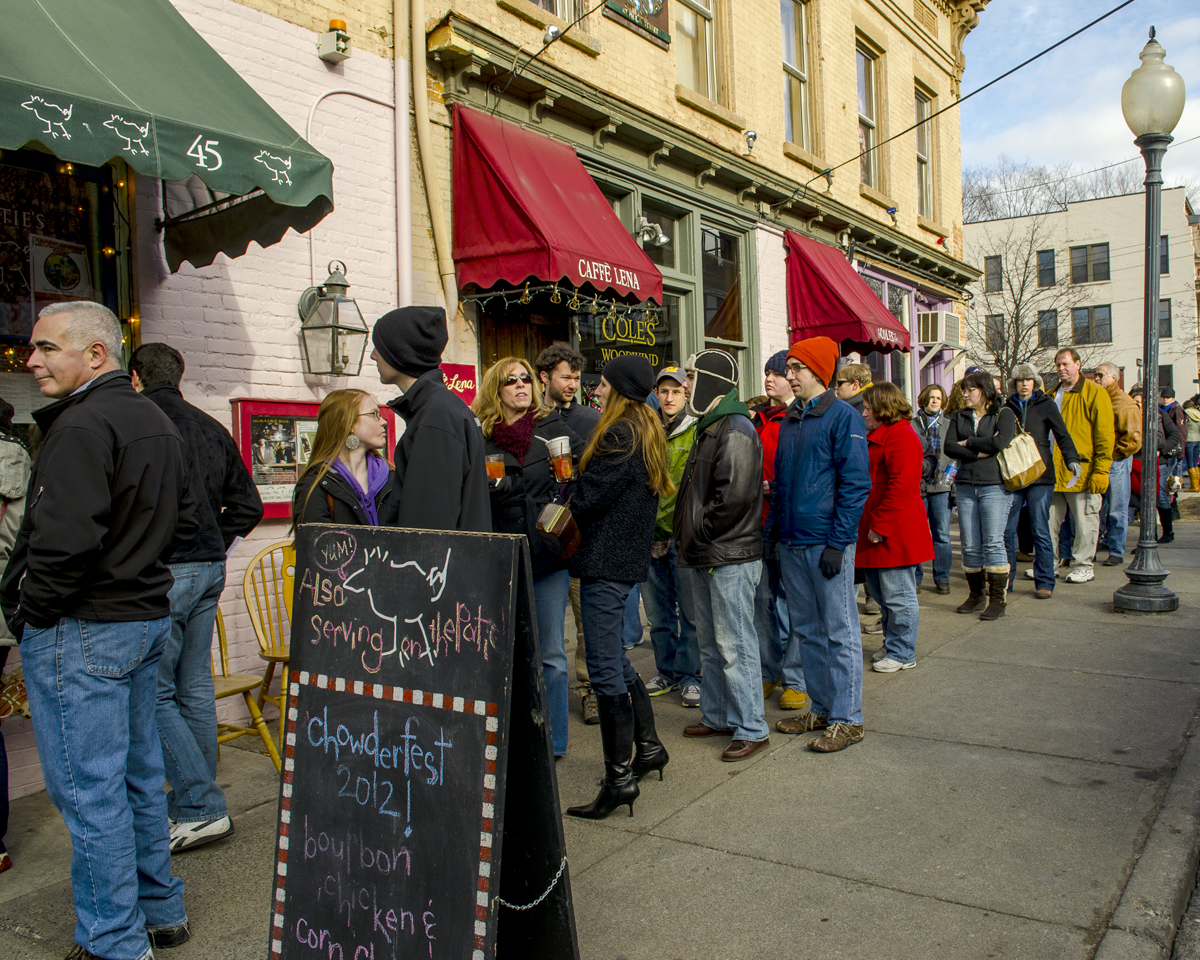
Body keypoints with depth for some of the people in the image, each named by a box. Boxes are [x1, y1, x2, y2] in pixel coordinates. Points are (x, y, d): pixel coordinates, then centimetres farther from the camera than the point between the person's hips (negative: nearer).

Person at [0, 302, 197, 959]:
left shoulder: (82, 425, -18)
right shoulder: (157, 422, 12)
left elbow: (66, 539, -26)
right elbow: (183, 520, 18)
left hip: (79, 632, -9)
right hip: (147, 615, 9)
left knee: (88, 788, 1)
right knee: (138, 773, 18)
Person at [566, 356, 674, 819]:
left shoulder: (621, 434, -14)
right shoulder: (645, 431, 16)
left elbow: (588, 496, -17)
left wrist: (566, 500, 4)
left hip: (606, 561, -10)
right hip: (625, 558, 10)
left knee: (605, 669, -5)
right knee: (615, 660, 20)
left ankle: (620, 778, 1)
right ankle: (648, 747, 31)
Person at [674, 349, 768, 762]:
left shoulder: (735, 431, -15)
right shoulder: (709, 428, 16)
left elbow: (733, 499, -24)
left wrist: (695, 540, -14)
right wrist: (688, 543, 9)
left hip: (730, 558, -10)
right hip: (706, 557, 10)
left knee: (735, 646, -3)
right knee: (711, 644, 18)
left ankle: (751, 729, 7)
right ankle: (716, 716, 30)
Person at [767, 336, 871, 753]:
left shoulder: (843, 417, -8)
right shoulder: (788, 421, 14)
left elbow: (856, 483, -12)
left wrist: (837, 542, -17)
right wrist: (771, 530, 13)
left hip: (827, 543, -7)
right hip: (791, 544, 8)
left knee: (839, 631, 1)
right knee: (806, 630, 14)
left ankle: (847, 719, 10)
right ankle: (821, 708, 26)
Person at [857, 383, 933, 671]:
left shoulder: (901, 436, -14)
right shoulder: (879, 436, 19)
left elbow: (900, 486, -22)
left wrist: (880, 526, -21)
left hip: (894, 534, -10)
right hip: (878, 531, 10)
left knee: (897, 596, -1)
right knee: (883, 594, 17)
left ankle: (902, 654, 9)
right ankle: (892, 646, 29)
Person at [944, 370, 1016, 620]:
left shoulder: (1003, 414, 3)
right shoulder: (959, 417, 15)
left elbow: (1000, 442, -15)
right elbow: (949, 447, 1)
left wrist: (967, 443, -3)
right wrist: (980, 451, -10)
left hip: (995, 486, -4)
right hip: (966, 487, 4)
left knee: (993, 543, -7)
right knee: (970, 545, 6)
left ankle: (997, 600, -1)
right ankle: (976, 595, 18)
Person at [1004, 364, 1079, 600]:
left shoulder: (1045, 405, 6)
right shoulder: (1007, 408, 13)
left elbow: (1062, 434, -1)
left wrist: (1072, 458, -17)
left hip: (1040, 475, -2)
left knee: (1040, 531, -2)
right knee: (1007, 529, 1)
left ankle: (1044, 582, 6)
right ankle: (1006, 579, 13)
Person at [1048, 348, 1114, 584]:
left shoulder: (1095, 393, -2)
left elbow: (1104, 435, -6)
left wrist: (1101, 471, -12)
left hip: (1081, 471, -5)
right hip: (1053, 471, 5)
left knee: (1085, 523, 4)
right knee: (1049, 520, 7)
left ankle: (1084, 566, 14)